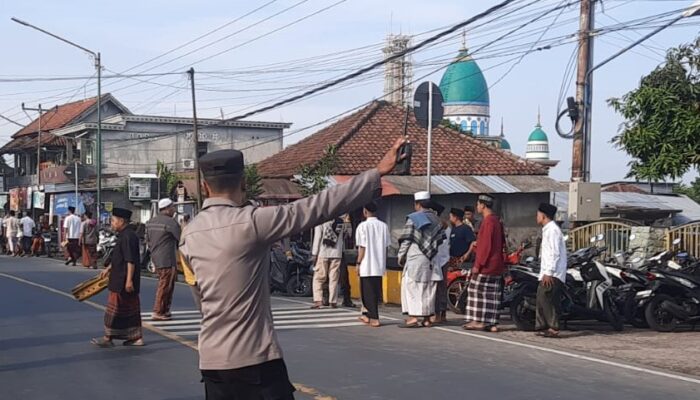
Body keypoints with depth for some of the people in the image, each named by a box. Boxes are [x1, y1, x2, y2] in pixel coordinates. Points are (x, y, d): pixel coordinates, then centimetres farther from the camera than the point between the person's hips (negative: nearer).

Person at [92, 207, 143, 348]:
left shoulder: (128, 236, -19)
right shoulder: (123, 235, 13)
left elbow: (131, 260, -23)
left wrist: (129, 280, -24)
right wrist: (109, 268, 30)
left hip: (123, 281, -10)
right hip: (121, 279, 10)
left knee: (114, 308, -1)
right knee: (131, 308, 13)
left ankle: (108, 338, 6)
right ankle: (137, 337, 18)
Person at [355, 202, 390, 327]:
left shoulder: (363, 226, -9)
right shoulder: (384, 226, 5)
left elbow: (362, 247, -10)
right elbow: (386, 246, 7)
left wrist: (358, 263, -3)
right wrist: (384, 263, 16)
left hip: (367, 266, -5)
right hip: (380, 265, 5)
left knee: (369, 292, 1)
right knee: (376, 292, 13)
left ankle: (374, 318, -2)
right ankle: (368, 315, 23)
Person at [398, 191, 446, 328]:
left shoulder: (413, 218, -6)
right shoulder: (436, 219, 11)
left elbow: (406, 240, -6)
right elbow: (441, 239, 10)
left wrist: (401, 256, 4)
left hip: (415, 258, -6)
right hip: (430, 259, 6)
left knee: (411, 286, -3)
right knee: (428, 288, 9)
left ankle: (413, 317, -10)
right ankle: (427, 318, 11)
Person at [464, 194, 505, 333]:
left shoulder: (488, 221, -16)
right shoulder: (497, 220, 14)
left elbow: (485, 245, -19)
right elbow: (502, 241, 20)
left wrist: (478, 264, -17)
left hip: (486, 264, -9)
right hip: (496, 264, 9)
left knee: (477, 291, -2)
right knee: (493, 294, 8)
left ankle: (478, 321, -2)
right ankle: (492, 323, 8)